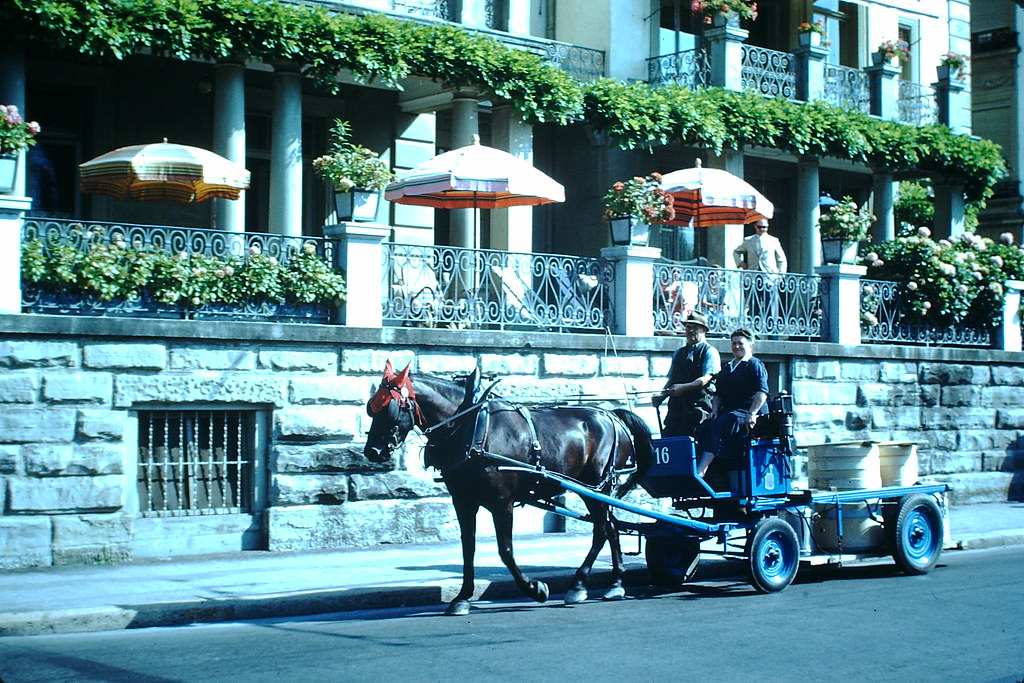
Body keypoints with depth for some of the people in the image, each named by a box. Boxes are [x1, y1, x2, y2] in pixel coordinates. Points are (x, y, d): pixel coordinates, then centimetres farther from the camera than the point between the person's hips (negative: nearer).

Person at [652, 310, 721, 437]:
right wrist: (661, 396, 4)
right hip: (676, 404, 6)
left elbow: (706, 379, -10)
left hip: (698, 405, -6)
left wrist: (683, 387, -23)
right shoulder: (678, 353, 24)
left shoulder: (710, 351, 3)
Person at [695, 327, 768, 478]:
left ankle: (700, 471, -43)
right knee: (703, 429, -20)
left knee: (718, 426, -32)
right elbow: (719, 394, 25)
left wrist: (752, 414, -23)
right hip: (728, 412, 7)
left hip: (747, 412, -7)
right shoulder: (726, 368, 24)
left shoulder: (755, 365, 1)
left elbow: (762, 392, -11)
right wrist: (715, 410, 5)